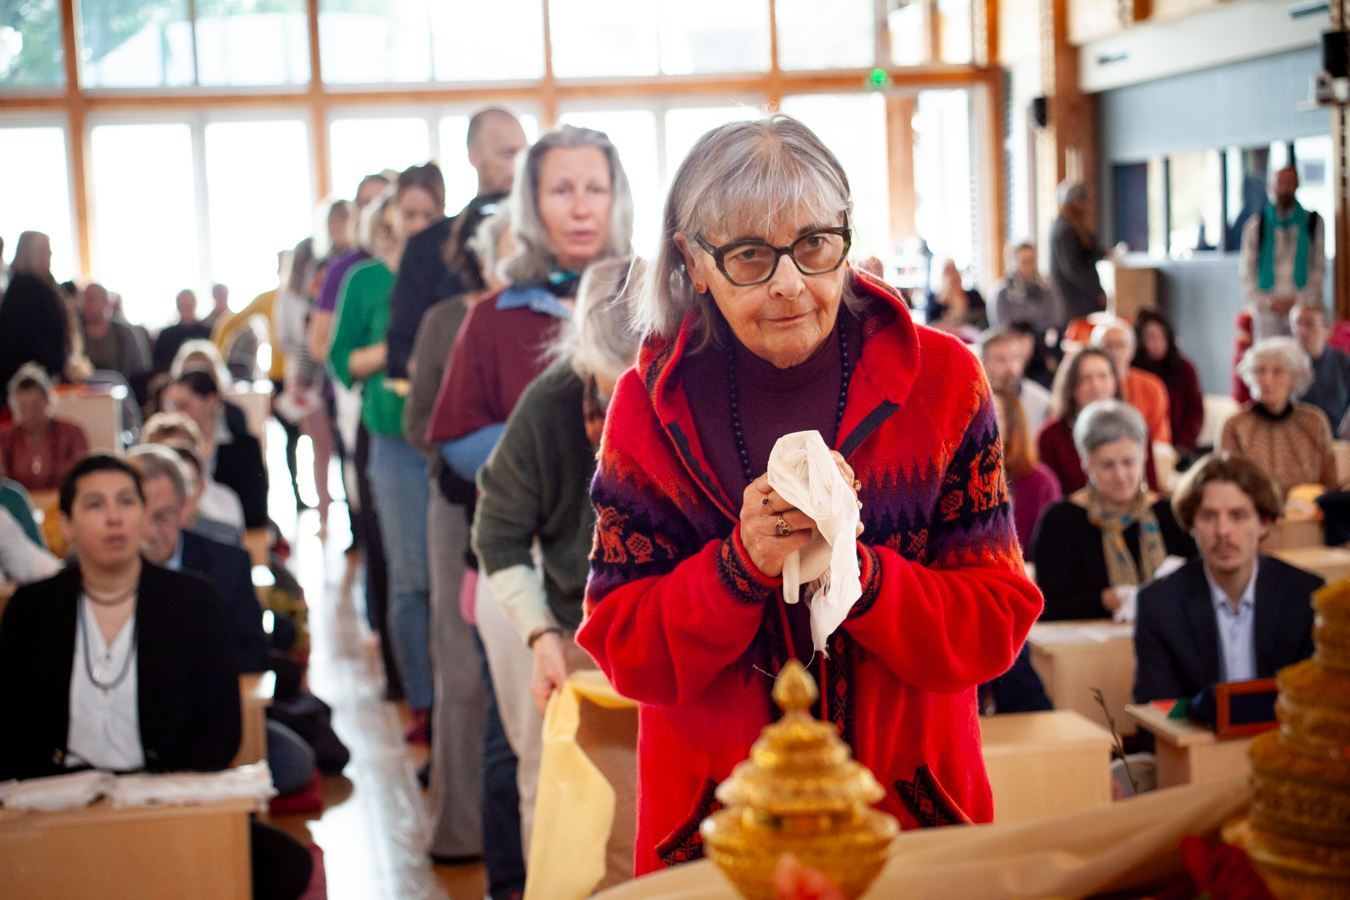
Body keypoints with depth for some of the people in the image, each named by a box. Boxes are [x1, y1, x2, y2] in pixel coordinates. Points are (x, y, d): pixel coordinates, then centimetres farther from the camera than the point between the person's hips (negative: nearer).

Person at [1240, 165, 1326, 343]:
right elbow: (1247, 273, 6)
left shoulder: (1313, 223, 7)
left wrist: (1299, 300, -6)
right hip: (1267, 311, 0)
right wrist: (1269, 302, -5)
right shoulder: (1256, 226, 7)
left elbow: (1319, 268, 6)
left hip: (1304, 308, 0)